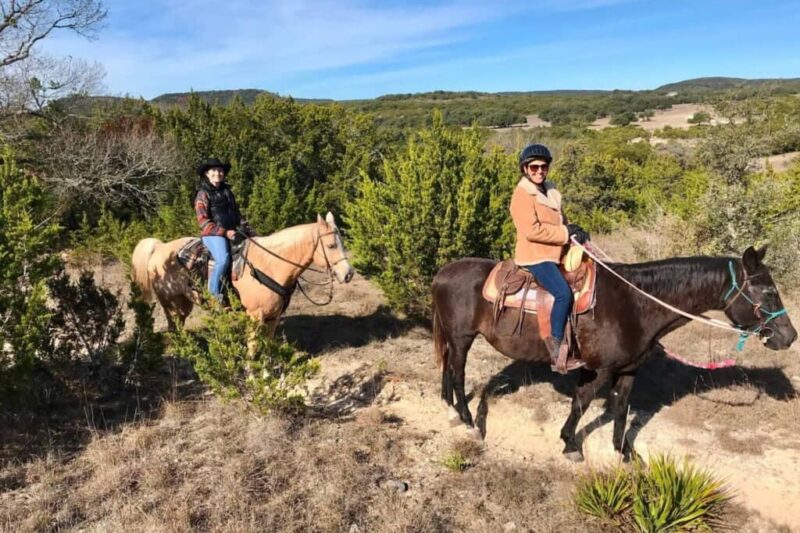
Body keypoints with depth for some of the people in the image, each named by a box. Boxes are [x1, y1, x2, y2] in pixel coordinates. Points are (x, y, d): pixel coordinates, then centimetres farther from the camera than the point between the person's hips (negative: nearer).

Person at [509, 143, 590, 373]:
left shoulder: (549, 191, 17)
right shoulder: (522, 195, -10)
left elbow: (558, 222, 25)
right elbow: (532, 230, -21)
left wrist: (573, 230, 3)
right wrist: (566, 233, -17)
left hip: (554, 254, 10)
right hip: (534, 256, -10)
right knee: (563, 292, -28)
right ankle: (557, 353, -24)